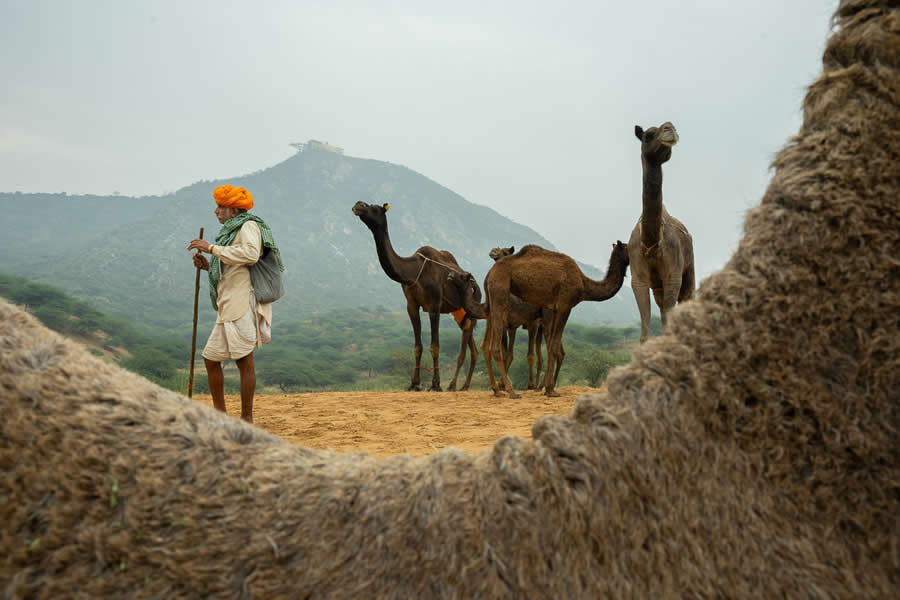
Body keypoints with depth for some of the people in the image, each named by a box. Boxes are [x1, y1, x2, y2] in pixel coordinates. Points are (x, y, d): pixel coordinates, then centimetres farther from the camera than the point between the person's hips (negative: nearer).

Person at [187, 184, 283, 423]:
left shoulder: (249, 226, -3)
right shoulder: (232, 232, 25)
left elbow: (250, 254, -25)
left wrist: (212, 248, -19)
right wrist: (208, 266, 12)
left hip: (243, 303, -10)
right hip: (229, 307, 10)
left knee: (244, 359, -10)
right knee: (211, 357, 12)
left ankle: (246, 419, -6)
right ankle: (219, 413, 22)